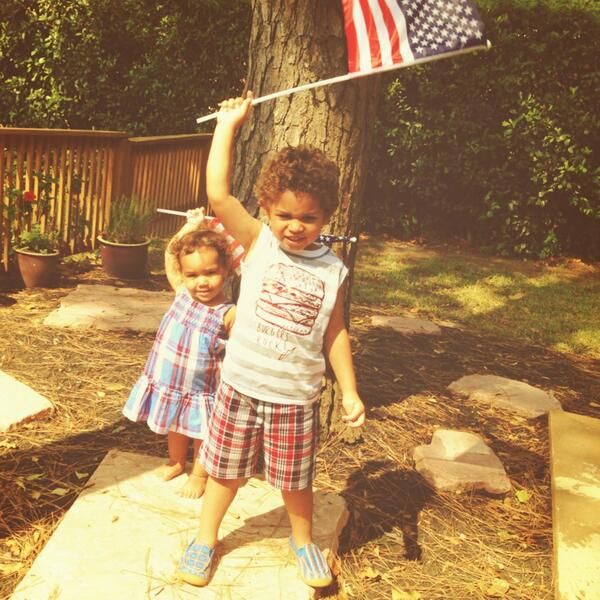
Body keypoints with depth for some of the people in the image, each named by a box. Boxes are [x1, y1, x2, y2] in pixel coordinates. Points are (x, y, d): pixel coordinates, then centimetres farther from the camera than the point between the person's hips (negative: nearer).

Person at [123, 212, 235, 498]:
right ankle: (176, 462, 52)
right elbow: (169, 255, 2)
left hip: (202, 388, -5)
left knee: (201, 433, 17)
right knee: (174, 426, 27)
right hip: (170, 382, 5)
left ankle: (199, 474, 40)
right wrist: (191, 225, -2)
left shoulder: (229, 315, -24)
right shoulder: (182, 293, -10)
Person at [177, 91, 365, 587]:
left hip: (297, 398, 1)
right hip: (241, 387, 0)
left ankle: (303, 539, 44)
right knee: (226, 471, 16)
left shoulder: (332, 270, -4)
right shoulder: (257, 243, -7)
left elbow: (335, 333, 3)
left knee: (296, 481, 17)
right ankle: (206, 537, 40)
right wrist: (228, 124, -16)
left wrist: (349, 392, -1)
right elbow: (219, 195, -20)